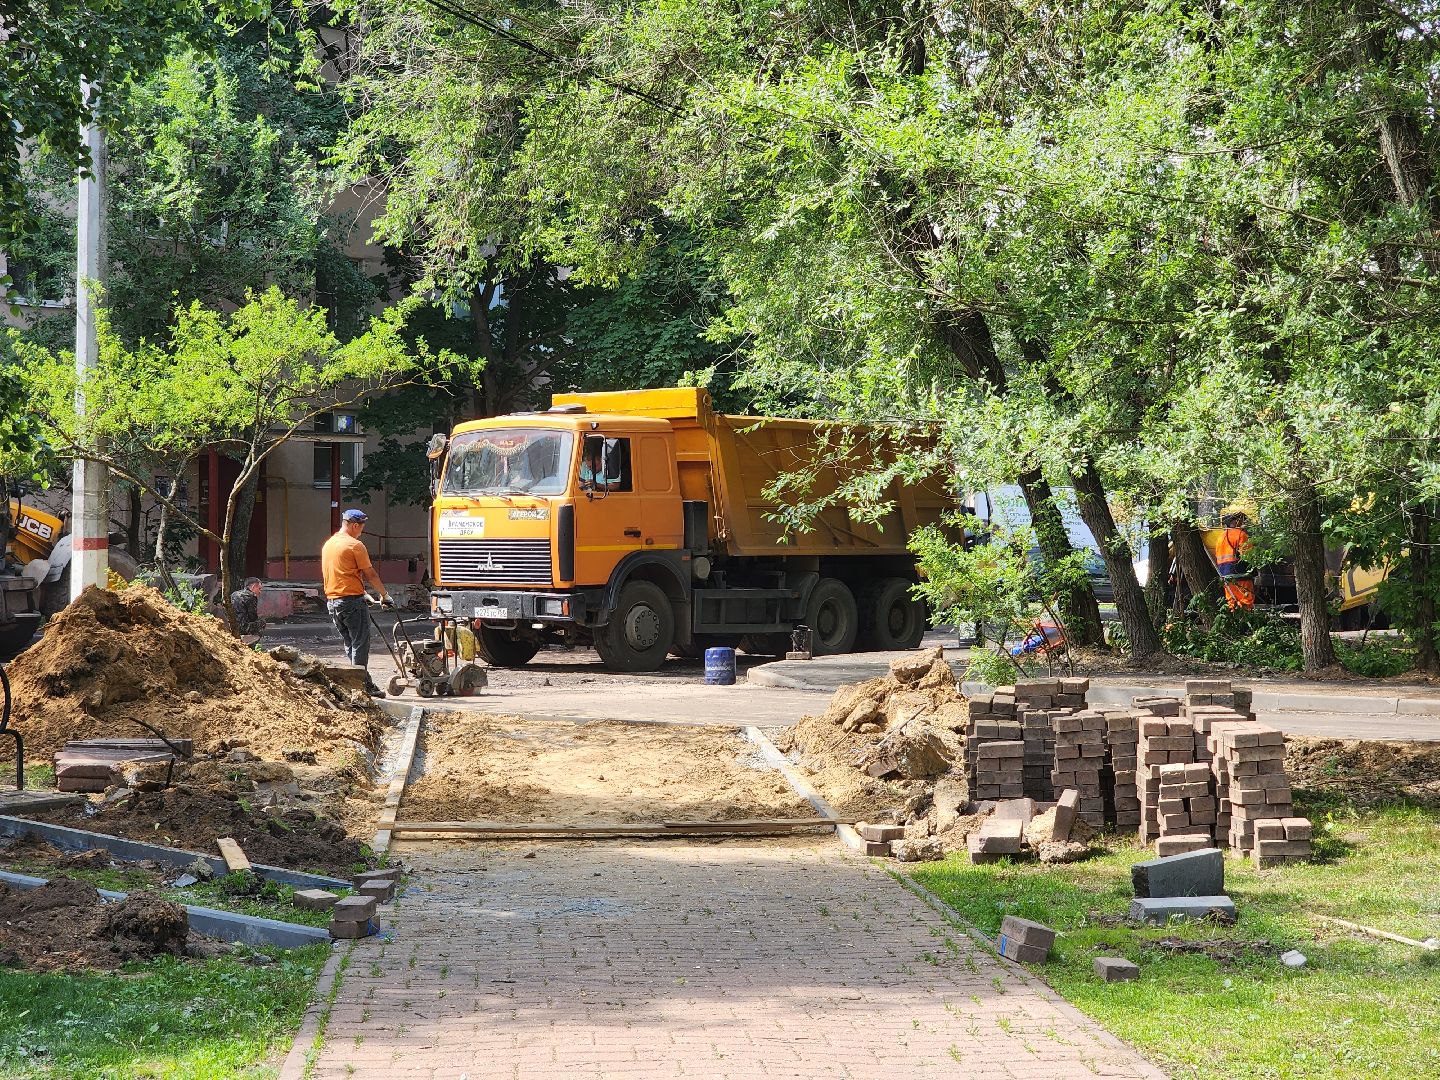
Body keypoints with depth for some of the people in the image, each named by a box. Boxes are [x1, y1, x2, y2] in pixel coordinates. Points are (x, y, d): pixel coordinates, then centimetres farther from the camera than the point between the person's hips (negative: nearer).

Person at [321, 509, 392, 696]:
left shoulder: (329, 544, 16)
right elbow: (370, 574, -8)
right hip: (352, 600, -8)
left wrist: (363, 594, 24)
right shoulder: (355, 545, -11)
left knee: (350, 644, 13)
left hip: (332, 601, 8)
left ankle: (366, 683, 15)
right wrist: (384, 595, 4)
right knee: (360, 644, -5)